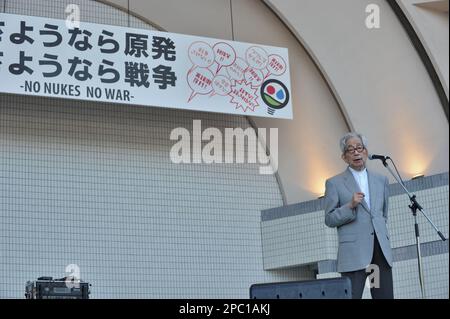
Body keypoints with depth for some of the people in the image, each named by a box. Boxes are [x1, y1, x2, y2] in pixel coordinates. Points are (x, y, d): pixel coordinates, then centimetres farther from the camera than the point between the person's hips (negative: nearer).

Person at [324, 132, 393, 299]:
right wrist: (350, 206, -11)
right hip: (354, 253, -4)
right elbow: (329, 219, 2)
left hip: (381, 251, 4)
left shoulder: (381, 180, 18)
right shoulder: (334, 183, 5)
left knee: (385, 296, -1)